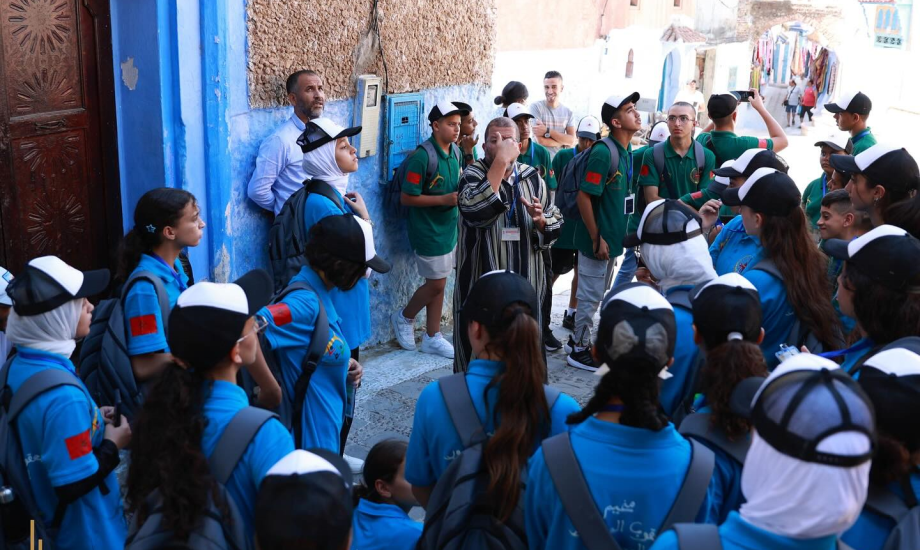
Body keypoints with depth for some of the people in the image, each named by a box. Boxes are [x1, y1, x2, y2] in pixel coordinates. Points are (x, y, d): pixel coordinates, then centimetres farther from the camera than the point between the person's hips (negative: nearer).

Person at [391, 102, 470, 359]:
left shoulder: (454, 153, 5)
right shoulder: (422, 157, -20)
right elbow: (408, 198, -19)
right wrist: (444, 199, -22)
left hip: (448, 228, 8)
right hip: (429, 230, -8)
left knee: (439, 284, 12)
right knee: (435, 284, 0)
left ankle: (432, 337, 22)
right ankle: (404, 318, 25)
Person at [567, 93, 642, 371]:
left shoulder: (627, 151, 7)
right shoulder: (603, 152, -21)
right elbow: (584, 196, -22)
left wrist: (618, 234, 16)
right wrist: (596, 239, -21)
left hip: (613, 237, 9)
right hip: (598, 238, -9)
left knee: (598, 295, 19)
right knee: (590, 296, 1)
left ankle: (587, 343, 32)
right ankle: (580, 351, 13)